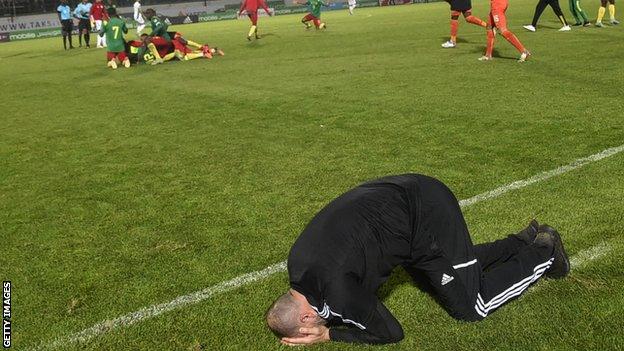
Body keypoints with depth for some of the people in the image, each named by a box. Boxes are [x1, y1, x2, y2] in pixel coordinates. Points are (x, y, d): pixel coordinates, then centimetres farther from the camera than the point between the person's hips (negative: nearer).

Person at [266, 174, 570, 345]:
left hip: (427, 213, -8)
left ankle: (544, 253, 22)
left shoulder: (337, 289, -29)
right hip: (406, 198, 9)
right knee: (439, 281, 26)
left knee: (471, 307, 3)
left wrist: (327, 335, -10)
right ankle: (524, 241, 35)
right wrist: (326, 320, -2)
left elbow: (391, 332, -12)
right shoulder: (297, 264, -2)